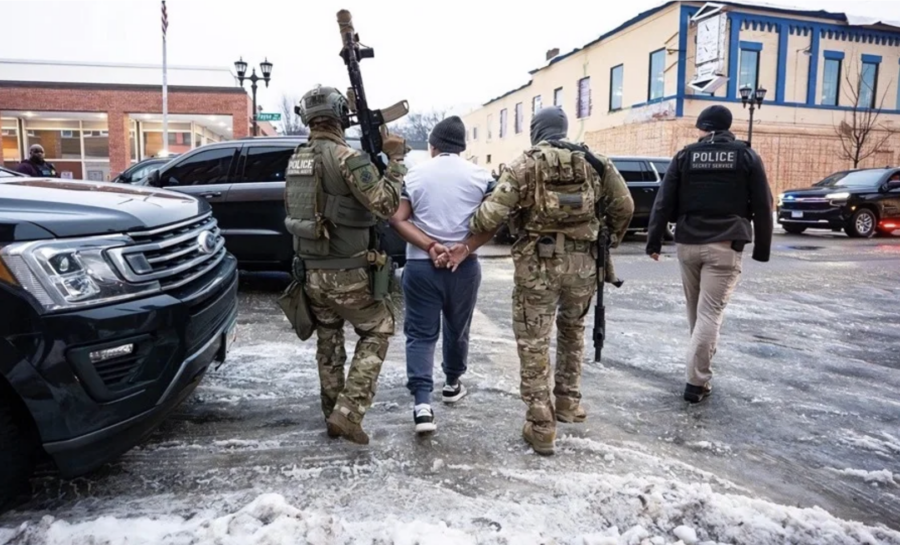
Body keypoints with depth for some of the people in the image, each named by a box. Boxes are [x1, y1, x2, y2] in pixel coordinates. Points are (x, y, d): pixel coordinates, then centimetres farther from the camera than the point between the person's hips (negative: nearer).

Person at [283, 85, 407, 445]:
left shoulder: (296, 160, 8)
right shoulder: (346, 157, -16)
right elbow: (385, 205, -20)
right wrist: (395, 161, -11)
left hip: (310, 270, 7)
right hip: (346, 273, -7)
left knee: (328, 341, 19)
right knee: (377, 332, 12)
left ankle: (333, 415, 28)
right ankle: (348, 413, 5)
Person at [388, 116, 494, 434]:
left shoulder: (414, 175, 2)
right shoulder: (480, 176, 1)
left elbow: (398, 220, -6)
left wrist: (430, 247, -12)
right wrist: (464, 248, -11)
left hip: (420, 266, -1)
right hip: (464, 266, 1)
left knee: (420, 334, 3)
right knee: (457, 329, 20)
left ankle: (422, 403, -9)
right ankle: (452, 384, 37)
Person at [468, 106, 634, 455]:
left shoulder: (525, 164, -3)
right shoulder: (596, 163, 9)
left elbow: (493, 212, -13)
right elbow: (624, 207, 8)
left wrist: (469, 230, 6)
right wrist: (609, 241, 23)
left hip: (538, 263, -4)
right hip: (582, 263, 4)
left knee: (533, 342, 5)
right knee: (573, 329, 25)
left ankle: (541, 427, 9)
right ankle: (568, 402, 35)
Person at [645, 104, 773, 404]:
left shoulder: (685, 156, 6)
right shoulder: (747, 156, 5)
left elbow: (664, 203, 2)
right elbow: (762, 207, 4)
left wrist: (654, 241, 6)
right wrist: (762, 248, 10)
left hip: (687, 243, 2)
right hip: (725, 245, -2)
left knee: (695, 309, 19)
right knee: (710, 312, -3)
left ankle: (700, 365, 35)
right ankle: (696, 381, -5)